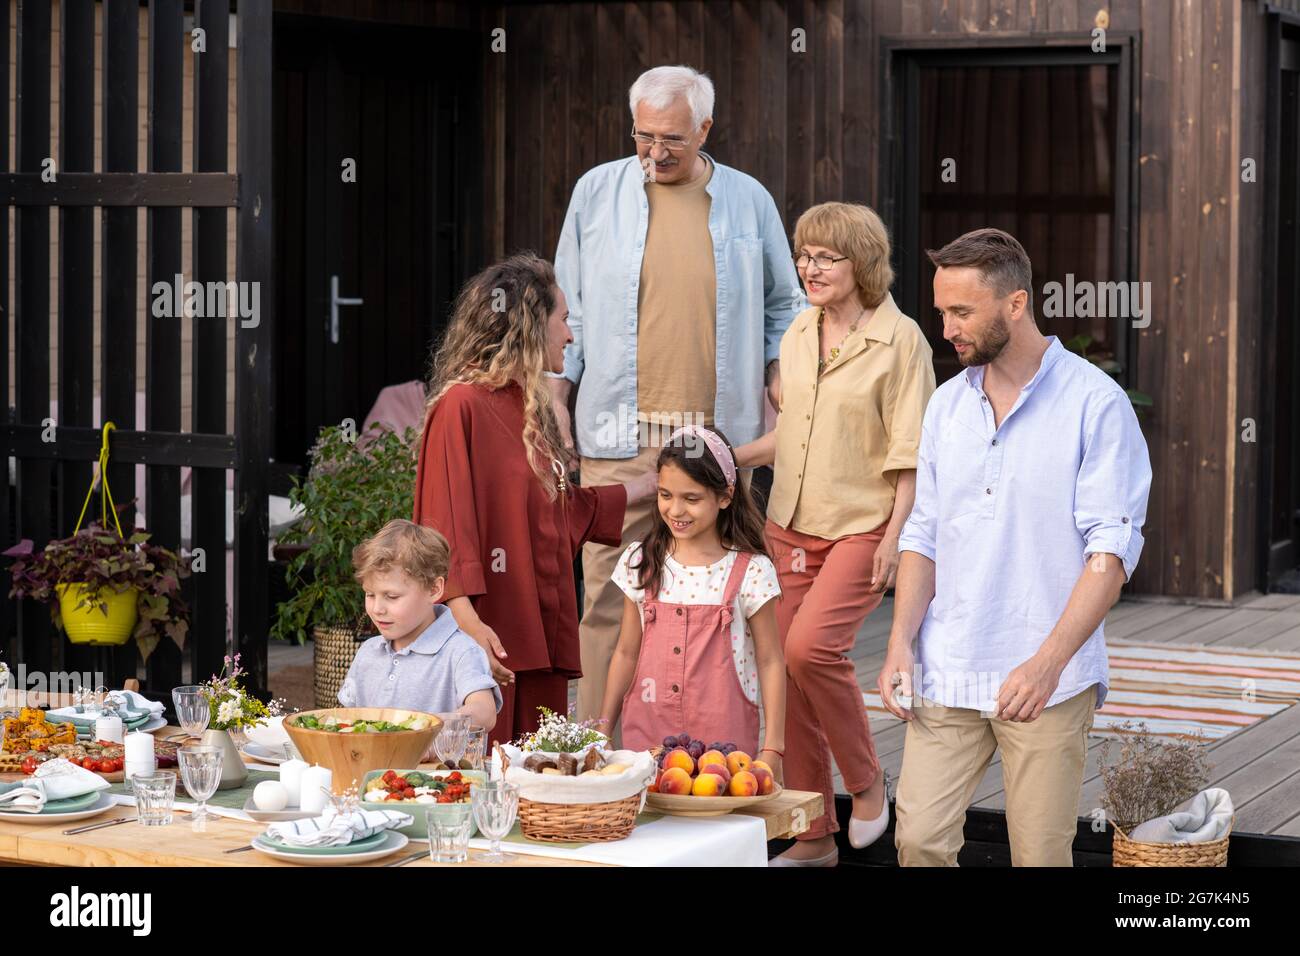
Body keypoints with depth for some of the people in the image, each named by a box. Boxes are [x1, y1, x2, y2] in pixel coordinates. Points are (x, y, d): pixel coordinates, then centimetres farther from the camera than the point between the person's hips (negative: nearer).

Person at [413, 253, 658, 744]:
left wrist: (649, 484, 36)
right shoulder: (462, 404, -8)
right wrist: (466, 619, -24)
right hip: (492, 638, -9)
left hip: (541, 635, 9)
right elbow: (445, 524, -15)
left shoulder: (533, 412, 17)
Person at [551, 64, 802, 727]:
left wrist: (784, 389, 9)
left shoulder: (748, 201, 9)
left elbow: (783, 307, 20)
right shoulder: (597, 192, 7)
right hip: (618, 438, -1)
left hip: (719, 437, 1)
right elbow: (568, 310, 12)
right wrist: (555, 406, 6)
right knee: (608, 597, -5)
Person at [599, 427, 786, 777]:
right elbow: (626, 653, 13)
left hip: (724, 736, -2)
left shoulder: (750, 571, -3)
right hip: (648, 733, 2)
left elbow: (770, 662, 1)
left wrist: (772, 747, -3)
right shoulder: (640, 563, 6)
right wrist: (603, 729, 13)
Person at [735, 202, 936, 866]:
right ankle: (813, 836, 15)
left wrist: (895, 535, -16)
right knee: (786, 668, 4)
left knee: (811, 644, -25)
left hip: (861, 527, -6)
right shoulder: (798, 334, 11)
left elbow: (911, 451, -10)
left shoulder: (899, 339, -7)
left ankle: (865, 780, -1)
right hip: (791, 527, 6)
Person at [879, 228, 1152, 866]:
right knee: (919, 839, -3)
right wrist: (901, 643, 2)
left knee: (1040, 856, 0)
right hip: (946, 673, 5)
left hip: (1048, 681, -4)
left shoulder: (1095, 404, -7)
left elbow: (1112, 551, -12)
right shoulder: (948, 404, 11)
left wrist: (1048, 662, -22)